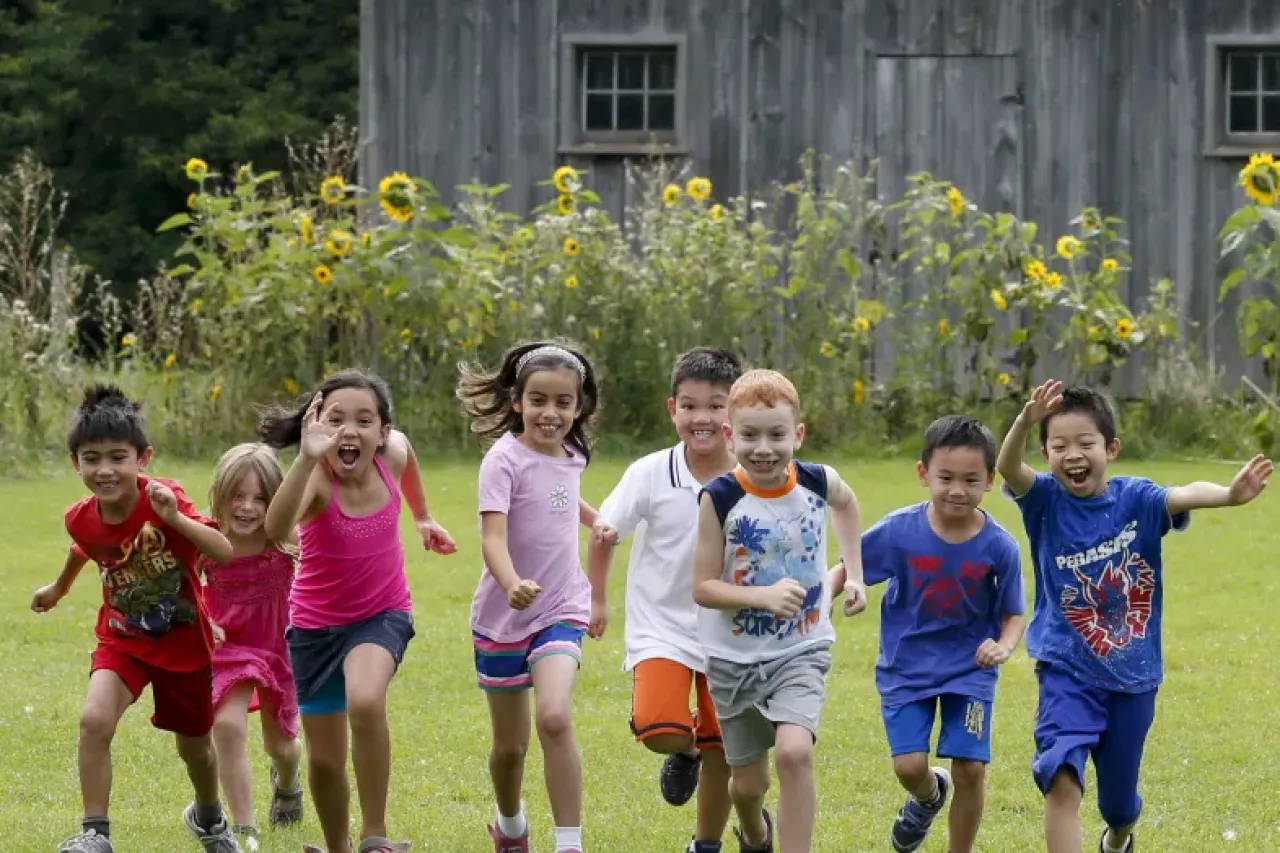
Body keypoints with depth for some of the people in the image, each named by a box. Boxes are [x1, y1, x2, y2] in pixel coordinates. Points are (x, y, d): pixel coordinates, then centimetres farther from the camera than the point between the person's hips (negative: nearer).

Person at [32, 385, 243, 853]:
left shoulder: (163, 500, -28)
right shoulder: (82, 518, -15)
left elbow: (226, 553, -39)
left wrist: (174, 518, -53)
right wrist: (58, 588, 31)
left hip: (184, 639, -2)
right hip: (122, 638, 2)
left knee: (194, 745, 17)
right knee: (94, 719, -25)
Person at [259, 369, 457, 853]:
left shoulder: (392, 454, -18)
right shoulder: (318, 479, -28)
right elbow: (276, 531, -52)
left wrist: (422, 516, 24)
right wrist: (307, 459, -64)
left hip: (383, 615, 0)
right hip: (316, 624, 0)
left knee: (365, 703, -31)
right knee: (324, 760, 8)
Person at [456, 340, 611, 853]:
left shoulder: (571, 457, 3)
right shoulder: (505, 460, -16)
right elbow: (493, 537, -30)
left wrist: (597, 521, 20)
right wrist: (512, 584, -47)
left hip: (560, 611, 2)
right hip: (503, 615, -2)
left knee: (554, 719, -23)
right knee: (510, 745, 11)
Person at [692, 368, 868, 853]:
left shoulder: (819, 483, -10)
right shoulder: (720, 498, -18)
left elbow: (845, 502, 16)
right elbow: (703, 587, -17)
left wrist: (854, 574, 11)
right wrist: (764, 596, -32)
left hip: (801, 651, 0)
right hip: (735, 655, 0)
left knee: (794, 751, -26)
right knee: (747, 783, 14)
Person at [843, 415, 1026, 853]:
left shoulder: (999, 547, -15)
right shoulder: (899, 531, -15)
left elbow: (1014, 614, -5)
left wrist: (1004, 646, -25)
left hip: (970, 667, 0)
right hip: (906, 666, 0)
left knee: (970, 768, -8)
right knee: (909, 765, -9)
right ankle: (928, 796, 30)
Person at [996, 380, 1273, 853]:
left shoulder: (1135, 499, -10)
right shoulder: (1045, 499, -10)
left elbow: (1184, 496, -31)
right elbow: (1007, 467, -30)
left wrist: (1228, 495, -55)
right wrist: (1026, 422, -53)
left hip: (1131, 676, 1)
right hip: (1067, 671, -1)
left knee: (1118, 802, 18)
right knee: (1061, 779, -25)